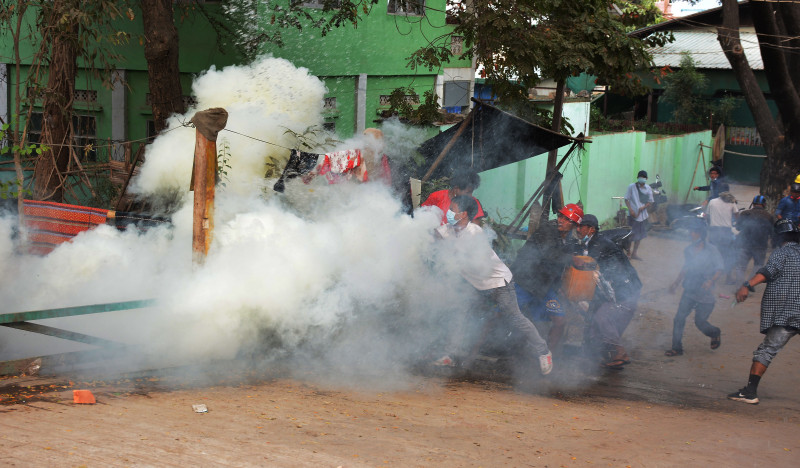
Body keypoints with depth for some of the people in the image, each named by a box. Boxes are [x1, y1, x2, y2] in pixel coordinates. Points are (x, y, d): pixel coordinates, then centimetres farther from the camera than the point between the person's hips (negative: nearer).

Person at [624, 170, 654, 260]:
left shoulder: (648, 189, 3)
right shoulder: (632, 187, -7)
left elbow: (650, 202, 6)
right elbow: (626, 199, -4)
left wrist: (642, 207, -12)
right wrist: (631, 210, -15)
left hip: (642, 214, 4)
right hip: (633, 214, -4)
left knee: (639, 235, 11)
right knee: (631, 234, -4)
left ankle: (635, 253, 21)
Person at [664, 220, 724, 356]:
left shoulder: (711, 250, -10)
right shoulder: (688, 250, 6)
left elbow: (719, 269, -7)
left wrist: (711, 281, -24)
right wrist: (676, 283, 12)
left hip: (705, 294, -5)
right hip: (689, 291, 5)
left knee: (700, 322, 0)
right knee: (679, 318, -4)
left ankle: (715, 333, 32)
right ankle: (676, 347, 5)